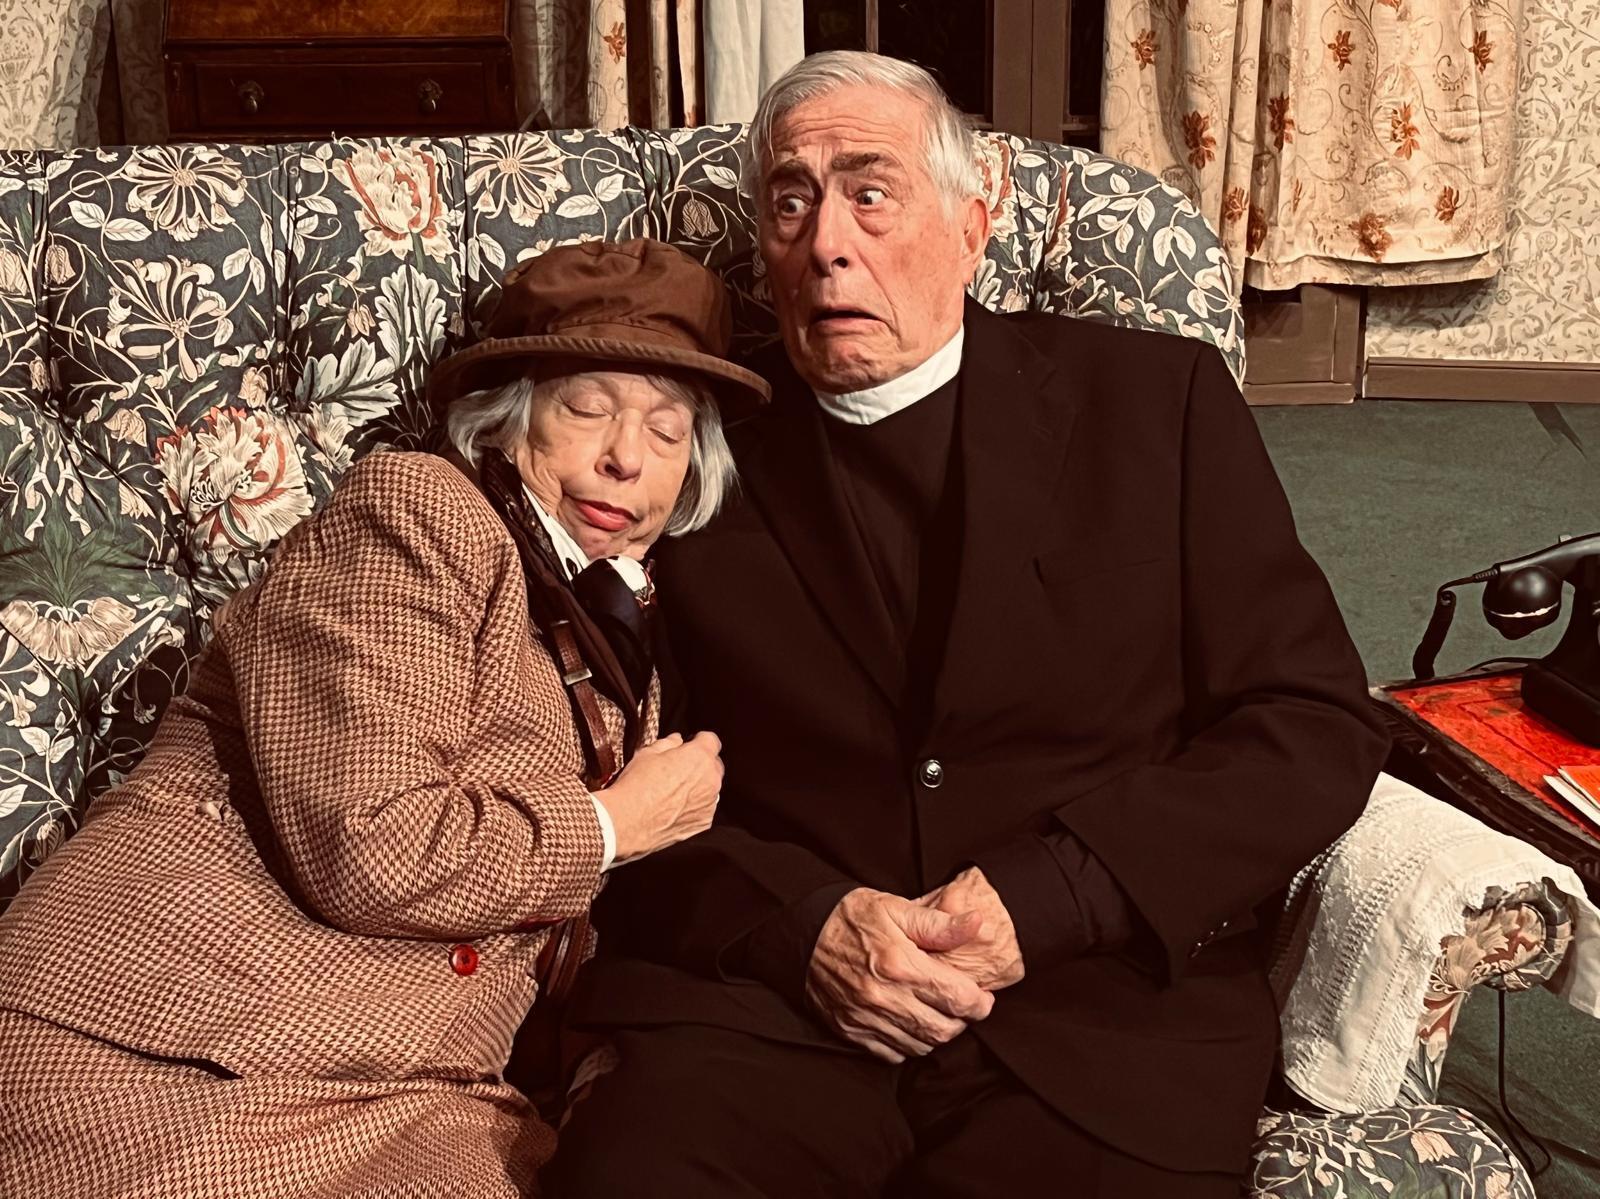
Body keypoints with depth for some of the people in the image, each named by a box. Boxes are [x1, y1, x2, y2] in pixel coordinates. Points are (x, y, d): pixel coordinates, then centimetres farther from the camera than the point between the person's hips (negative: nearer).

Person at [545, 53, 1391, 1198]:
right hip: (770, 1004, 0)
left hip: (1103, 1001, 1)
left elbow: (1317, 724, 2)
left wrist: (1041, 896, -9)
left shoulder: (1160, 400, 8)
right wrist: (801, 923, -12)